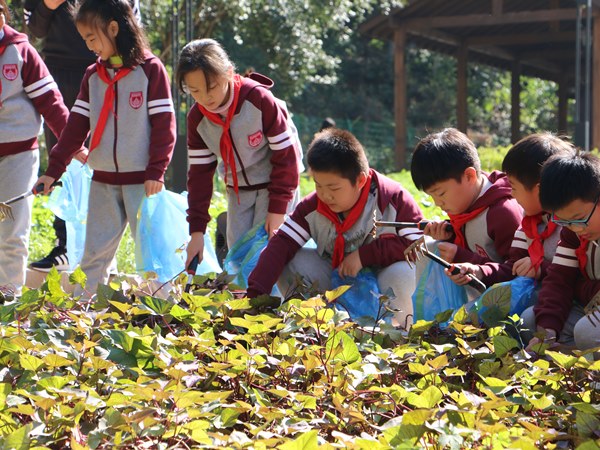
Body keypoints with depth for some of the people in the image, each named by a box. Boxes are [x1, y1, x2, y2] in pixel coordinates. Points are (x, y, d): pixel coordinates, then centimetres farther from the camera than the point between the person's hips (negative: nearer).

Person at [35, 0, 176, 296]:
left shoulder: (150, 69, -6)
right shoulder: (93, 76, 10)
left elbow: (164, 125, -8)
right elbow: (76, 127, 10)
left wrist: (156, 171, -13)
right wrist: (53, 170, 4)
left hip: (142, 181, -5)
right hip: (103, 182, 5)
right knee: (94, 252, 6)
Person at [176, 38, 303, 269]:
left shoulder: (260, 101, -26)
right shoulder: (197, 118, -9)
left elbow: (286, 155, -19)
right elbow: (199, 172, -2)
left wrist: (278, 208, -19)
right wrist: (197, 230, -6)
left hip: (275, 183, -5)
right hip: (238, 189, 5)